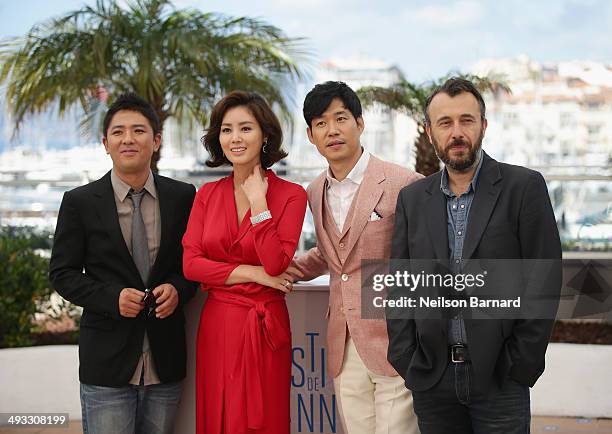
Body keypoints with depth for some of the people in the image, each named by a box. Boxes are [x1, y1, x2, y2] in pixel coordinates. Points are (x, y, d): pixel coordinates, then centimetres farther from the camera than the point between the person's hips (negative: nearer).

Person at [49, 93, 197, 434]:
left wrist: (178, 288, -11)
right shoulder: (80, 202, -2)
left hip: (166, 361, 2)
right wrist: (112, 298, -15)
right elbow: (62, 273, 0)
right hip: (107, 365, -2)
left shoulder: (182, 197, 2)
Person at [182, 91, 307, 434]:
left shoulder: (291, 195, -5)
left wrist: (258, 203, -15)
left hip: (265, 327, -3)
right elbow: (191, 263, -3)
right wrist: (252, 273, -11)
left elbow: (275, 265, -16)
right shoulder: (207, 195, 6)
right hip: (217, 326, 3)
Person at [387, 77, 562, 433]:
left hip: (499, 377, -3)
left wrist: (520, 365, -8)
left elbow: (546, 280, -5)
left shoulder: (524, 187, -2)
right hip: (432, 380, 3)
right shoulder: (412, 199, 9)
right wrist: (407, 363, 0)